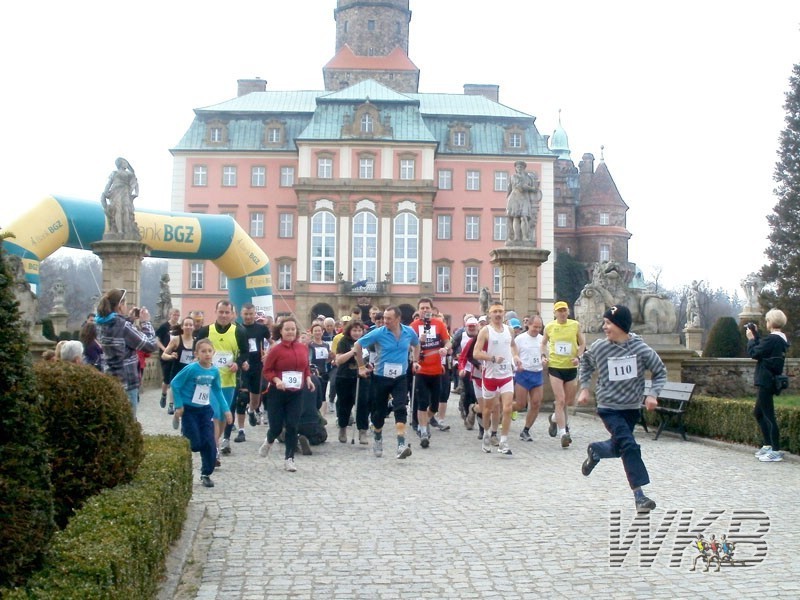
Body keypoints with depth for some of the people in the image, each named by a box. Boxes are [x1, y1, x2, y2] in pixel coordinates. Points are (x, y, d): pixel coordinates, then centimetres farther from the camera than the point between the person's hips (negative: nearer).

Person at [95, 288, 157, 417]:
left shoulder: (102, 324, 5)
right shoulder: (123, 326, -17)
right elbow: (150, 345, -14)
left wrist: (130, 319, 16)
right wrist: (145, 322, -4)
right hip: (126, 382, -8)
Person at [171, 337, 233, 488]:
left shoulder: (215, 371, -3)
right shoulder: (191, 369, -19)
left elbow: (217, 391, 10)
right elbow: (175, 384, -13)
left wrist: (226, 410, 9)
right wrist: (179, 406, -13)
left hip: (205, 409, 4)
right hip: (189, 409, -4)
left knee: (209, 444, -1)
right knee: (194, 444, -8)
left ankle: (206, 474, 14)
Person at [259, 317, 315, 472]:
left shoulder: (303, 348, 2)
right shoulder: (276, 349, -10)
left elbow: (306, 367, 16)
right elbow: (267, 371, -6)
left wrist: (308, 379, -1)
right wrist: (276, 380, -23)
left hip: (296, 394, 3)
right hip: (277, 393, -3)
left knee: (292, 426, -2)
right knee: (276, 426, 2)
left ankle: (289, 459, 6)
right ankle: (269, 441, 39)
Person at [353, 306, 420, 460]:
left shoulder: (409, 332, -4)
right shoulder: (378, 333, -13)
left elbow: (416, 345, 20)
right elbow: (358, 345, -3)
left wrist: (415, 361, 15)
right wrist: (361, 366, -1)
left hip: (400, 378, 1)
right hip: (381, 377, -1)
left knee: (401, 409, -15)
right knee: (379, 412, 10)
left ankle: (401, 445, -18)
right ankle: (377, 440, 36)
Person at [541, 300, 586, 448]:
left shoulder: (575, 325, -1)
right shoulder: (549, 327, -1)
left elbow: (582, 344, 7)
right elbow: (544, 343, 15)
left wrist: (578, 357, -9)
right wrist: (543, 355, -2)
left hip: (571, 367, 2)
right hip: (555, 367, -2)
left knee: (570, 401, 11)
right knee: (560, 400, -9)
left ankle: (555, 417, 42)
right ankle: (563, 433, -6)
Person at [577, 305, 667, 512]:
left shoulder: (641, 349, -11)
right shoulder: (599, 347, -9)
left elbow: (660, 372, 1)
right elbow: (586, 363, 13)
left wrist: (653, 394, -13)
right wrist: (584, 388, 7)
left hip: (632, 407, 2)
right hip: (609, 407, -2)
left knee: (618, 447, 12)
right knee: (629, 446, -16)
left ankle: (594, 451, 45)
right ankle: (639, 496, -11)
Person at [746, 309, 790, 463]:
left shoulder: (771, 339, -19)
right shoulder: (781, 339, 11)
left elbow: (754, 353, -16)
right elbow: (763, 349, 17)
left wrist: (751, 339, -1)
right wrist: (756, 335, 17)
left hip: (765, 382, -10)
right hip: (770, 381, 10)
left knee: (769, 415, -5)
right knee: (758, 413, 20)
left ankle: (776, 451, -2)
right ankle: (768, 446, 26)